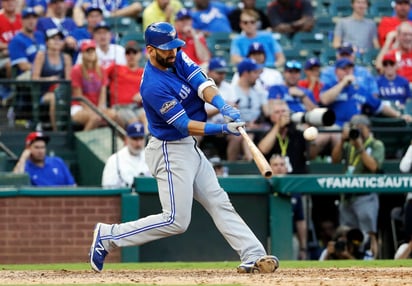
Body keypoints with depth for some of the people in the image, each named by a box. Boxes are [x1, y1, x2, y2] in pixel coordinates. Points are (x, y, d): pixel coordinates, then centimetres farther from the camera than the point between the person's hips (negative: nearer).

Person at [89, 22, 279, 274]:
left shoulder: (178, 59, -1)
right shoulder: (154, 87, -26)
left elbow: (203, 84, -12)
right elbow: (185, 125, -25)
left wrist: (224, 107, -30)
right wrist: (223, 129, -34)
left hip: (190, 148, 9)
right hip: (170, 152, -9)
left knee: (219, 202, 6)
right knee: (176, 221, -7)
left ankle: (253, 256, 6)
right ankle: (109, 236, 2)